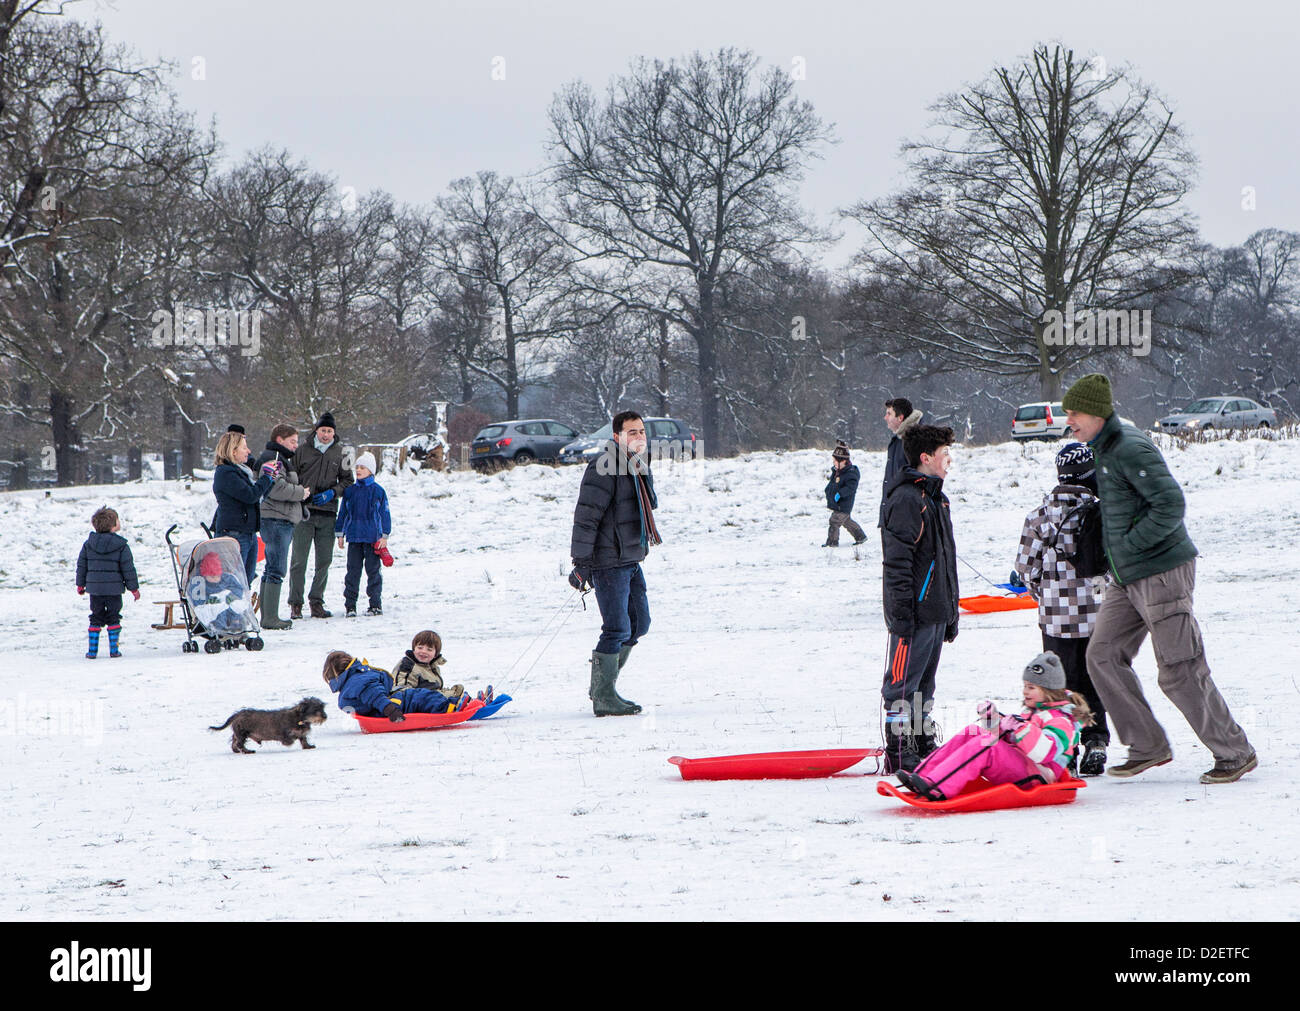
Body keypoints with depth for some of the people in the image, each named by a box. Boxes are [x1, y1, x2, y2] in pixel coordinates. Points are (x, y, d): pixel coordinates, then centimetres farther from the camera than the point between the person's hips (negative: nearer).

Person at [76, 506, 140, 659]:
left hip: (94, 588, 3)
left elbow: (81, 565, 7)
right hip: (114, 588, -3)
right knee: (113, 618, 7)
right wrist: (134, 588, 2)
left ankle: (92, 650, 8)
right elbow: (128, 569, -6)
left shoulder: (89, 544, 2)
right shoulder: (121, 546, -9)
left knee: (96, 618, 11)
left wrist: (80, 585, 17)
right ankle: (113, 650, 5)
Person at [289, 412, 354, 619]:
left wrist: (332, 493, -4)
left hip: (328, 514, 2)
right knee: (299, 559, -5)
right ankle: (295, 603, -1)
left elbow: (348, 480, 14)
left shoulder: (340, 453, 7)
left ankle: (317, 602, 13)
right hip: (304, 512, -2)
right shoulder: (303, 450, 2)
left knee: (324, 561, 4)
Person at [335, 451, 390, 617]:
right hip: (354, 538, 3)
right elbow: (342, 513, 14)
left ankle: (376, 604, 8)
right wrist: (340, 534, 11)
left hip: (372, 537, -3)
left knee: (373, 569, 2)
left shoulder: (377, 491, 0)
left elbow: (384, 514, 2)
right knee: (353, 570, 2)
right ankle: (350, 605, 6)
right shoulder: (349, 491, 8)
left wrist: (384, 536, -2)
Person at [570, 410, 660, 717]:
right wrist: (581, 562, -22)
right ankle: (604, 697, -2)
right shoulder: (603, 469, -16)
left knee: (639, 623, 14)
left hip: (631, 559, 10)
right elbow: (586, 516, -19)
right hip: (608, 562, -10)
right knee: (617, 629, -10)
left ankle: (603, 683, 25)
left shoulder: (640, 469, 14)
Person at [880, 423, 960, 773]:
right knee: (903, 681, -6)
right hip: (915, 612, -10)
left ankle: (922, 745, 22)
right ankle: (898, 754, -4)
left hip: (936, 610, 10)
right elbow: (898, 562, -18)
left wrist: (951, 612, 24)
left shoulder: (935, 497, 18)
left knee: (924, 682, 15)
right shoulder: (906, 499, -13)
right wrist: (902, 614, -21)